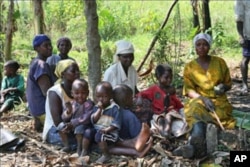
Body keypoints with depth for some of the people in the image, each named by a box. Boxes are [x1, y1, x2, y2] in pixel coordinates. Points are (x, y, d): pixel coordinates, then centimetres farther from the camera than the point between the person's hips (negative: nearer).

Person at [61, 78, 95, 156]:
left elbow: (86, 119, -25)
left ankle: (84, 150, -19)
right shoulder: (72, 104, 2)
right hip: (72, 127, 6)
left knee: (79, 127, -35)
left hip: (85, 127, -6)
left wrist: (72, 124, -27)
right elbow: (64, 118, 1)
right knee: (62, 126, -12)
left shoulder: (88, 104, -15)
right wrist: (68, 112, -21)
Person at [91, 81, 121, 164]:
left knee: (99, 135, -32)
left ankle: (106, 155, -16)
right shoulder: (96, 107, 8)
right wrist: (99, 109, -12)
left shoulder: (114, 108, -10)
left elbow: (116, 124, -15)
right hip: (97, 130, 7)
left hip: (111, 132, -7)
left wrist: (107, 130, -26)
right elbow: (93, 120, -4)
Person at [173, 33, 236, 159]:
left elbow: (228, 83, 14)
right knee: (196, 108, -39)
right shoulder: (189, 67, 6)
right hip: (198, 100, -1)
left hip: (219, 102, 1)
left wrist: (224, 87, -12)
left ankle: (194, 146, -58)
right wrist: (203, 98, -23)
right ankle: (198, 146, -62)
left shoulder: (220, 62, 8)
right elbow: (189, 90, -3)